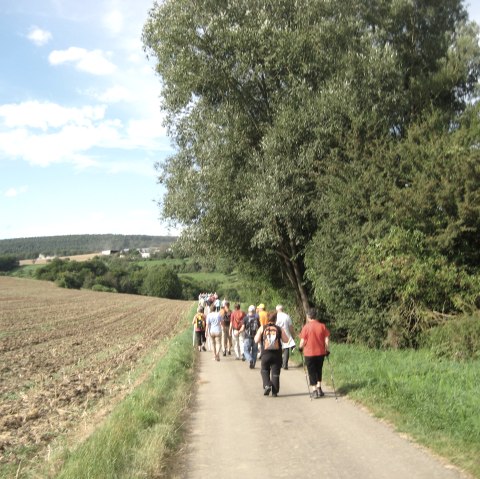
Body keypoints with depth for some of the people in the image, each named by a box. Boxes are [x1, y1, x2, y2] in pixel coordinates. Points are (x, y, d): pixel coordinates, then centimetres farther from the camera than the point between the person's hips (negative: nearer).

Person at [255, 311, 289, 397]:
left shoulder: (262, 328, -2)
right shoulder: (279, 329, -1)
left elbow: (256, 340, -4)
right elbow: (286, 340, 2)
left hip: (266, 353, 0)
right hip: (277, 354, 1)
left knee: (264, 370, 18)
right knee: (275, 373, 8)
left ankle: (267, 385, -3)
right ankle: (275, 392, 8)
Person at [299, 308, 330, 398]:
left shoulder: (306, 327, -11)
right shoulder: (322, 326, -3)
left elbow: (303, 341, -10)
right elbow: (326, 339, -2)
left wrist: (300, 347, 9)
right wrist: (327, 350, 9)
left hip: (309, 353, -3)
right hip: (320, 352, 3)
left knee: (312, 372, 8)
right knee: (318, 370, 21)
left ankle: (315, 391, 7)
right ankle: (319, 389, 19)